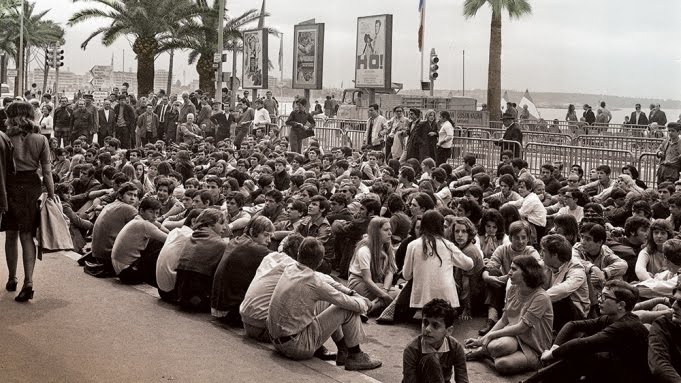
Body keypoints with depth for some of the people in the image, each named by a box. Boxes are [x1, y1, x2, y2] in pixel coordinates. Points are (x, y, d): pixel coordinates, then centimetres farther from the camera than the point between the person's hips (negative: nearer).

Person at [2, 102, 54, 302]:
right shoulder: (40, 140, -3)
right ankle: (28, 281, -8)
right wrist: (51, 195, 1)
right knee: (27, 236, 6)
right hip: (32, 186, 1)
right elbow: (47, 172, -4)